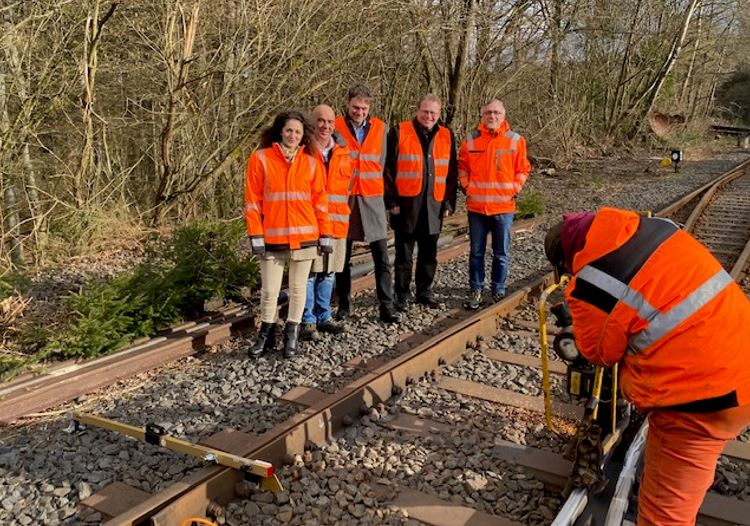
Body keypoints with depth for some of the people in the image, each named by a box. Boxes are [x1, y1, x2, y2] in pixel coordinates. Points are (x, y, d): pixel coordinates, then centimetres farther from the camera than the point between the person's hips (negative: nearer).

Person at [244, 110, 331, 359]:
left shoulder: (311, 162, 4)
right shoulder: (260, 159, -2)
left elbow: (320, 200, 6)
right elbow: (253, 200, -2)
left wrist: (325, 235, 4)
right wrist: (255, 235, -7)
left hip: (304, 237, 2)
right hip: (272, 237, -1)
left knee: (298, 288, 10)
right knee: (269, 290, 6)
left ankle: (291, 335, 24)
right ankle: (266, 335, 25)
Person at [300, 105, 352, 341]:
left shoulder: (342, 151, 12)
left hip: (336, 221, 5)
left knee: (328, 272, 13)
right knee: (308, 273, -3)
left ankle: (324, 317, 26)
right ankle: (308, 321, 8)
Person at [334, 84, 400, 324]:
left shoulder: (381, 128, 5)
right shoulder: (336, 128, -1)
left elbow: (382, 163, 13)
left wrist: (371, 185, 11)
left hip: (372, 199, 1)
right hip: (344, 198, -1)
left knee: (382, 257, -1)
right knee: (343, 257, 9)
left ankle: (387, 307, 4)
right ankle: (344, 304, 20)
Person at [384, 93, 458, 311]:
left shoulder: (446, 136, 11)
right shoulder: (399, 132, -1)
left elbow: (452, 173, 12)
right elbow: (388, 169, -3)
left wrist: (449, 202, 6)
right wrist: (392, 201, -8)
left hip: (434, 204, 4)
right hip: (406, 203, -3)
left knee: (429, 252, 11)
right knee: (404, 252, 3)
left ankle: (425, 291, 25)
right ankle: (403, 294, 14)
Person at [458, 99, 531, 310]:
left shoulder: (515, 140, -1)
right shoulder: (471, 140, 1)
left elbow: (523, 169, 7)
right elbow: (462, 166, 13)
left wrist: (515, 190, -2)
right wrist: (466, 187, 3)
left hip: (504, 207, -1)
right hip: (476, 206, 1)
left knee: (501, 254, 7)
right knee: (476, 252, 8)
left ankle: (498, 291, 20)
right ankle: (476, 290, 19)